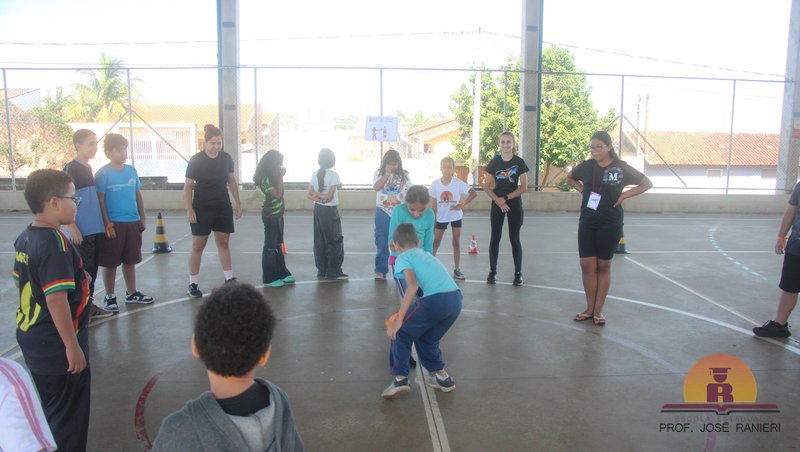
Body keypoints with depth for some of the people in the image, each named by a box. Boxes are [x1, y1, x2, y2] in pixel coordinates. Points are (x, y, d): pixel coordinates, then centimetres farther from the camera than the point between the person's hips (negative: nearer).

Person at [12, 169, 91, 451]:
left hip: (32, 338, 9)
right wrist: (73, 345, -23)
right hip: (57, 346, -9)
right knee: (68, 417, 8)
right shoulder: (55, 242, -24)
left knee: (48, 410, 25)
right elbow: (56, 300, -29)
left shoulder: (25, 238, 3)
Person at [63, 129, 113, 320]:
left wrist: (103, 223, 19)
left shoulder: (88, 168, 14)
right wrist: (72, 227, -18)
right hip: (81, 231, -8)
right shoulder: (71, 168, -10)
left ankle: (89, 305, 24)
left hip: (95, 229, 8)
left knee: (92, 268, 14)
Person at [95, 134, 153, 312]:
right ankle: (110, 297, 17)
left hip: (133, 222, 5)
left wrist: (142, 218, 10)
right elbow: (100, 200, -10)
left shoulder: (132, 171, 7)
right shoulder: (103, 173, -8)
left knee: (130, 260, 15)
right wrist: (107, 224, -14)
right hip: (114, 224, -5)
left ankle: (131, 293, 28)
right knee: (111, 263, 5)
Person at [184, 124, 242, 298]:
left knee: (223, 243, 10)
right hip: (202, 208, -4)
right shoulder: (196, 160, -12)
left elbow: (231, 180, 12)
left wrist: (237, 203, 10)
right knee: (198, 245, 1)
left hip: (223, 207, 4)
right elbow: (188, 186, -8)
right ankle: (193, 284, 10)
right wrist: (189, 210, -15)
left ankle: (229, 280, 18)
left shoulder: (226, 158, 0)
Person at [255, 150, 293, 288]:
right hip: (270, 215, -9)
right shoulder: (265, 178, -18)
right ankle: (269, 278, 5)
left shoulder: (271, 175, 9)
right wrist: (281, 177, -19)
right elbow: (277, 194, -22)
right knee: (270, 246, -2)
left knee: (278, 244, 15)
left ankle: (282, 273, 24)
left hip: (277, 214, 9)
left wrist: (280, 176, 4)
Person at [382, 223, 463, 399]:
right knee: (427, 339, 28)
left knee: (400, 333, 12)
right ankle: (442, 377, 31)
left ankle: (400, 379, 7)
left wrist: (399, 318, -10)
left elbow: (412, 285, -7)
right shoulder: (427, 254, 31)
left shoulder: (403, 257, 11)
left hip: (436, 299, -7)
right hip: (456, 298, 7)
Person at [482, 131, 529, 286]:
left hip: (514, 204, -1)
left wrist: (506, 198, -13)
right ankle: (492, 272, 15)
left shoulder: (519, 162, -4)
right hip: (497, 204, 1)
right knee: (495, 237, 5)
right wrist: (498, 201, -12)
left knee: (514, 239, 3)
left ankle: (518, 273, 12)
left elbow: (524, 187, -6)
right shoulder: (494, 162, 0)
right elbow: (486, 186, 0)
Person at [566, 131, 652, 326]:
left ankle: (598, 310, 15)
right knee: (587, 265, 2)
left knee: (603, 266, 7)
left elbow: (647, 184, 0)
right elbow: (570, 177, 21)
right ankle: (590, 308, 15)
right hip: (587, 222, 3)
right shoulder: (586, 166, 0)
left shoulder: (621, 168, -7)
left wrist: (623, 195, -8)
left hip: (610, 224, -2)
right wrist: (582, 190, 5)